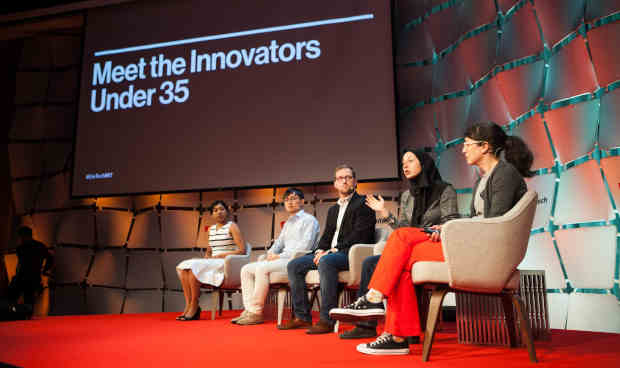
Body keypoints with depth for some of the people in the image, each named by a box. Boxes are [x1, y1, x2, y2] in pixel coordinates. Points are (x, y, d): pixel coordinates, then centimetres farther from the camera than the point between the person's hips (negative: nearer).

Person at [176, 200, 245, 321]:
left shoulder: (232, 227, -1)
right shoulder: (211, 229, 18)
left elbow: (242, 250, -8)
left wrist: (220, 255, -12)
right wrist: (207, 257, 1)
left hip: (226, 264, -7)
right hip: (211, 263, 7)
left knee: (193, 267, -26)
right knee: (182, 268, -15)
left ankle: (194, 306, -15)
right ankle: (188, 305, -20)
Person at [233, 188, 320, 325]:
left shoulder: (309, 220, 0)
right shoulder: (287, 223, 27)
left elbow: (305, 246, -12)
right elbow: (279, 242, 27)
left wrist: (280, 256, -14)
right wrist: (271, 253, 3)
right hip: (283, 259, 9)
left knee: (262, 268, -29)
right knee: (246, 269, -3)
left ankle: (256, 313, -23)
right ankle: (249, 309, -11)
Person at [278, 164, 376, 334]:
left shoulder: (363, 203, 0)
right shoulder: (333, 209, 25)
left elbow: (360, 235, -12)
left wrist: (333, 250, -18)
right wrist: (321, 250, -3)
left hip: (352, 254, -8)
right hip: (331, 253, 8)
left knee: (326, 262, -37)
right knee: (294, 265, -6)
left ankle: (327, 320, -32)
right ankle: (302, 317, -4)